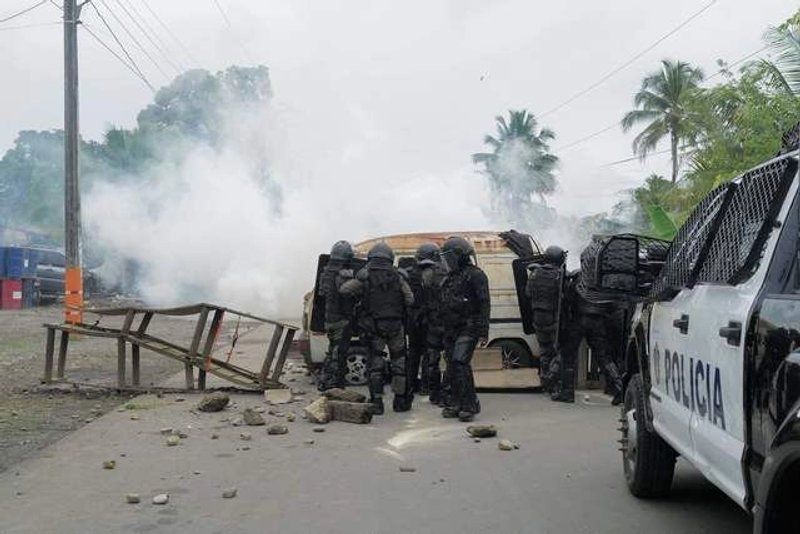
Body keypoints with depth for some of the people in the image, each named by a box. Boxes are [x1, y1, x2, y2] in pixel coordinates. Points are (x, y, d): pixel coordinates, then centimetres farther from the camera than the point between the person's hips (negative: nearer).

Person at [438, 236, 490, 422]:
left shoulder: (475, 275, -7)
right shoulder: (450, 278, 19)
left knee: (460, 363, -18)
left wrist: (483, 332, -18)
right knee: (452, 367, 8)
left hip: (468, 328, -8)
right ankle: (455, 404, 15)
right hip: (451, 330, 8)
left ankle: (470, 405, -14)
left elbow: (484, 304, -12)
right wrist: (444, 332, 22)